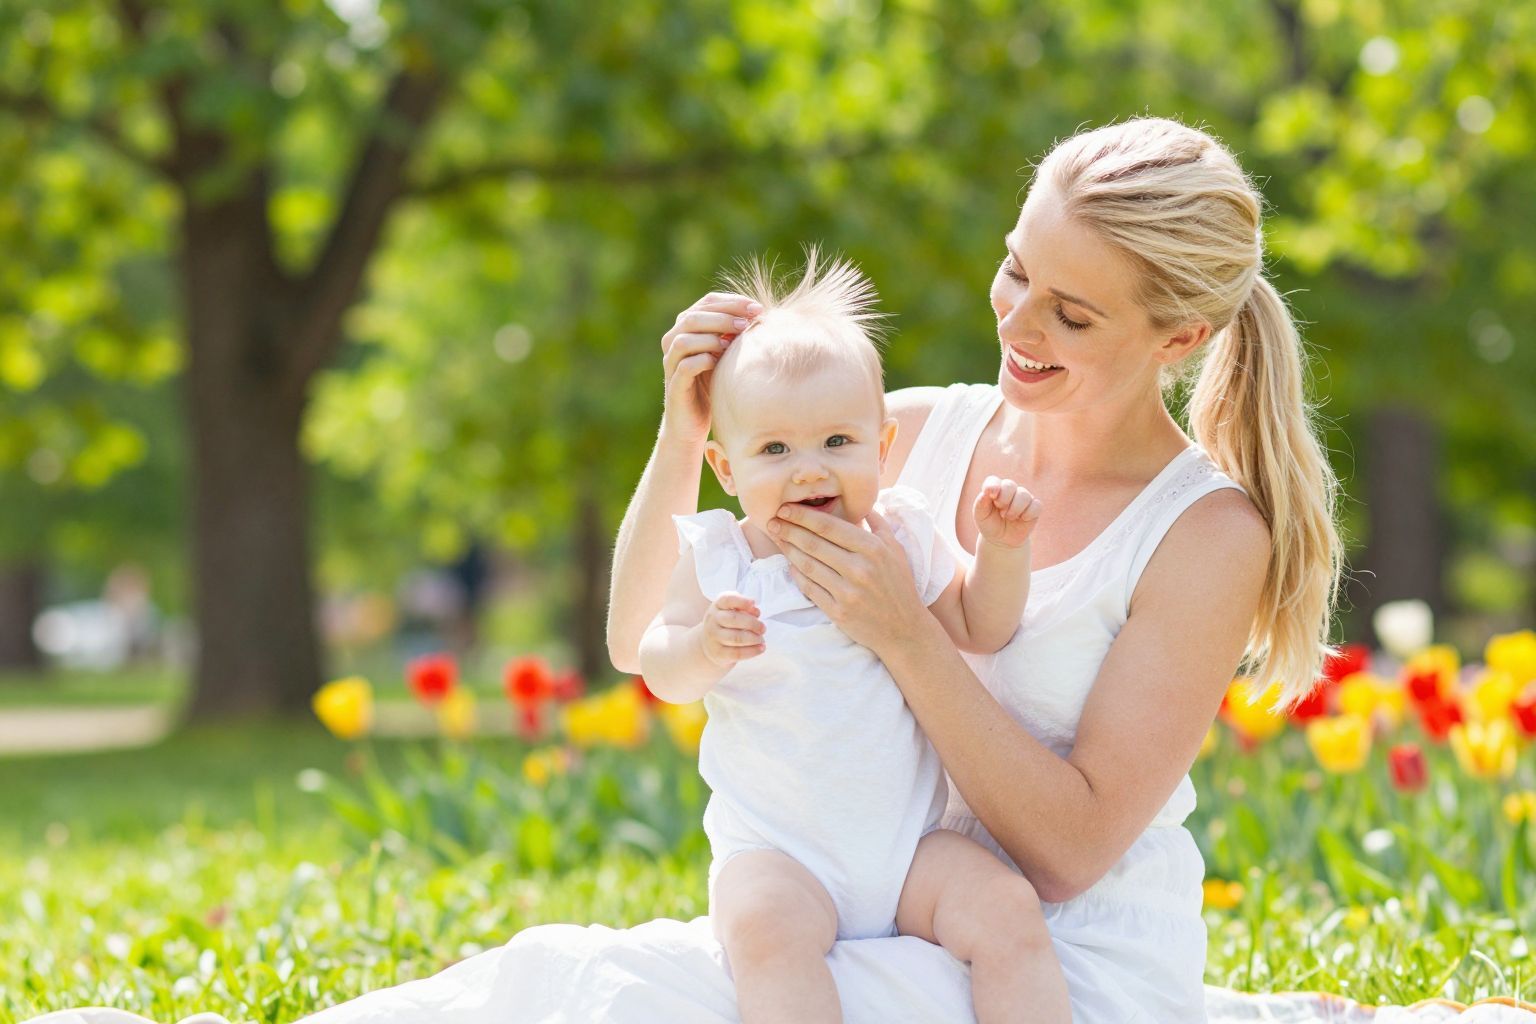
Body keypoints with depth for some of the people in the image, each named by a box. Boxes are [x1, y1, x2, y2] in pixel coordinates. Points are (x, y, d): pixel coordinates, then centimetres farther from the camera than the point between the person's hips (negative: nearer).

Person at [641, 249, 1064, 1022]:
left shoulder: (901, 537, 6)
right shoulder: (718, 557, 0)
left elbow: (977, 631, 14)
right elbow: (660, 672, -2)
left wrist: (1002, 550, -4)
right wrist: (703, 647, -24)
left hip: (911, 844, 3)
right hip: (775, 852, -2)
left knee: (1009, 912, -23)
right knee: (766, 929, -34)